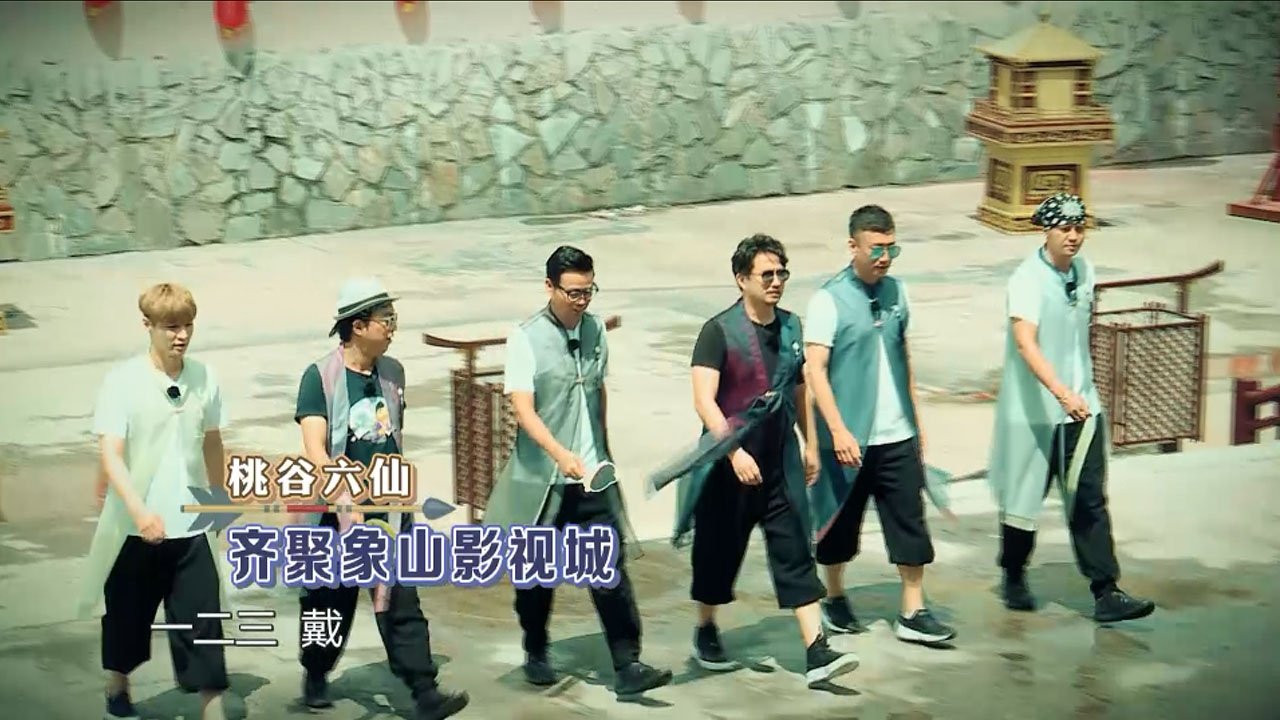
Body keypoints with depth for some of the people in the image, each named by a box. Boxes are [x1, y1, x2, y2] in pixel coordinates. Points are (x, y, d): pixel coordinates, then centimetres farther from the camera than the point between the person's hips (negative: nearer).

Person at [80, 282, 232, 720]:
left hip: (191, 527, 2)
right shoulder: (123, 381, -13)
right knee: (127, 616, 18)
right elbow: (110, 454, -19)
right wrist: (139, 510, -33)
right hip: (136, 529, -1)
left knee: (203, 623, -2)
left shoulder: (204, 378, -2)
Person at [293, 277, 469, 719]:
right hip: (337, 510, -3)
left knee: (400, 602, -3)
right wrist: (344, 499, -32)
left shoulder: (392, 372, 6)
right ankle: (316, 676, 34)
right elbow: (315, 450, -21)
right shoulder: (321, 377, -11)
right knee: (332, 603, 11)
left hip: (389, 507, 4)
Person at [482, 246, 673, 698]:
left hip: (592, 477, 3)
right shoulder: (525, 338, -11)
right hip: (541, 479, -3)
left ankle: (627, 668, -6)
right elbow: (523, 409, -19)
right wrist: (560, 454, -32)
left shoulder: (595, 331, 6)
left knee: (610, 568, -6)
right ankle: (536, 654, 33)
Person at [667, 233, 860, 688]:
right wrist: (734, 451, -26)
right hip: (731, 463, -4)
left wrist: (810, 445, 20)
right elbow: (704, 400, -19)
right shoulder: (719, 331, -12)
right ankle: (705, 633, 34)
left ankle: (817, 654, -6)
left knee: (796, 553, -2)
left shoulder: (790, 327, 7)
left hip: (780, 463, 5)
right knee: (719, 551, 11)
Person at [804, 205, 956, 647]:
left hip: (897, 436, 4)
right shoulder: (829, 300, -11)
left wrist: (916, 420, 17)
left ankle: (912, 614, 6)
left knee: (910, 522, 1)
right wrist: (839, 431, -22)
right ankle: (835, 599, 31)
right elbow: (815, 369, -14)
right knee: (841, 523, 11)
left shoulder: (897, 292, 7)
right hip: (849, 437, -4)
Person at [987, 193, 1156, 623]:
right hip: (1033, 410, -5)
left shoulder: (1084, 271, 5)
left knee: (1090, 501, 0)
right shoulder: (1028, 280, -18)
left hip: (1082, 407, 5)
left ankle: (1106, 594, -1)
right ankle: (1013, 579, 30)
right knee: (1025, 498, 10)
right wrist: (1061, 392, -43)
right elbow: (1025, 343, -30)